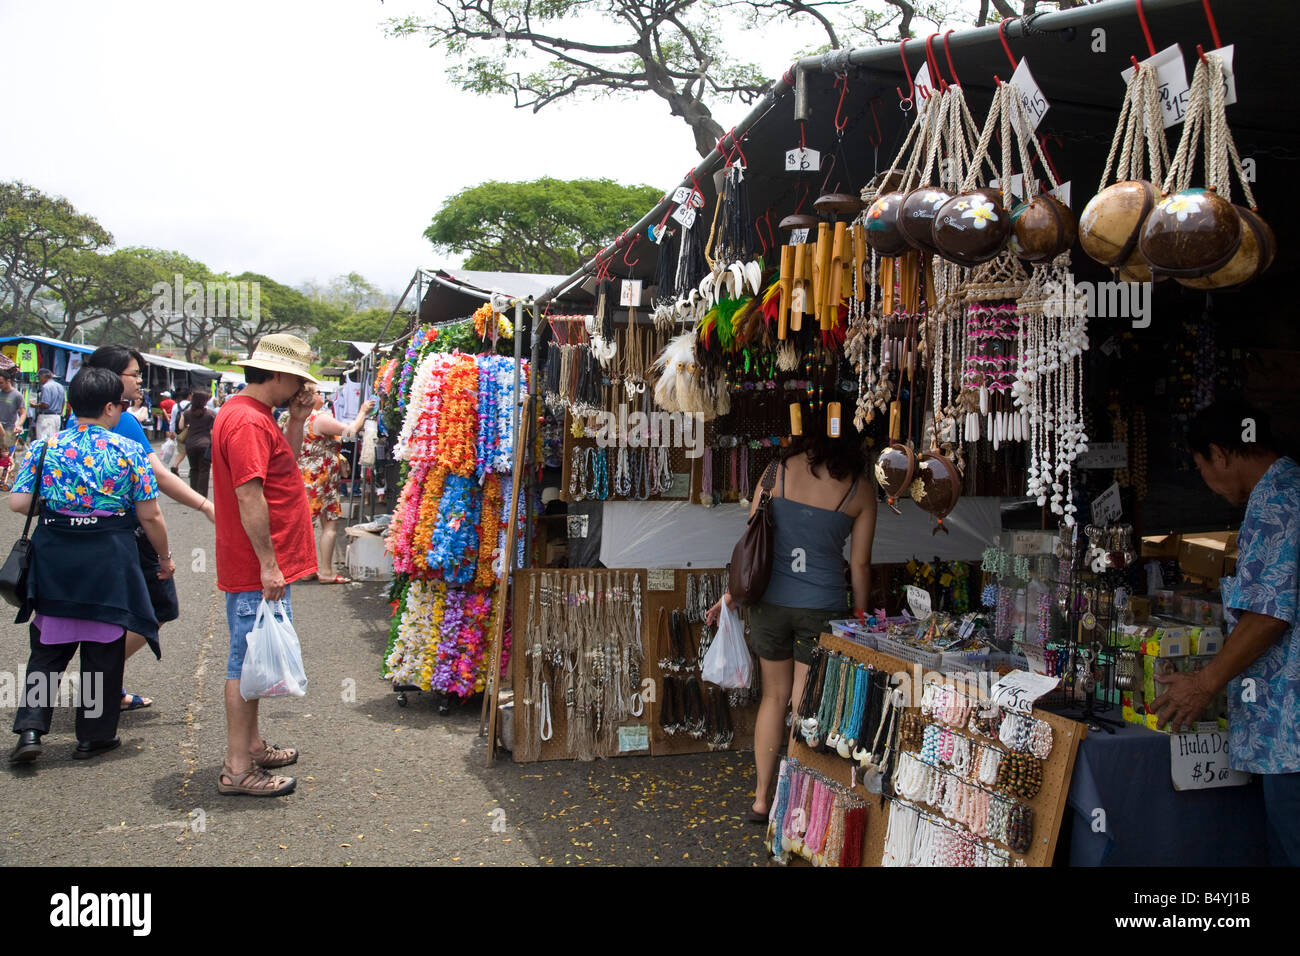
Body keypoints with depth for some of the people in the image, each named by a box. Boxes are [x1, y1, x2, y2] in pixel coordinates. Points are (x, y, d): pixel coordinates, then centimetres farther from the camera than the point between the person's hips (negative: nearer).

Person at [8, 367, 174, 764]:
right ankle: (93, 735, 19)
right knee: (102, 648, 10)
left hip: (53, 558, 3)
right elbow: (149, 515, -7)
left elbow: (17, 503, -3)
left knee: (48, 646, 15)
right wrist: (164, 557, 7)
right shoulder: (129, 451, -6)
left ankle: (30, 728, 5)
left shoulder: (45, 447, 1)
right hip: (109, 559, -2)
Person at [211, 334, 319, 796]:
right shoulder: (249, 420, -19)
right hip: (258, 569, -11)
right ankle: (238, 769, 3)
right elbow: (249, 496, -24)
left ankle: (252, 745, 31)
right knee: (249, 660, -4)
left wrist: (297, 421, 10)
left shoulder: (250, 414, 15)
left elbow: (283, 467, 22)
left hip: (262, 567, 11)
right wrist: (268, 563, -23)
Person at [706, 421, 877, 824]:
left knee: (774, 696, 17)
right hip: (822, 607, -1)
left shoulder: (778, 471, -1)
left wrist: (731, 593, 9)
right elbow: (859, 565, 1)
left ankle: (762, 799, 25)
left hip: (770, 601, 2)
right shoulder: (861, 490, -2)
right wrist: (859, 619, 12)